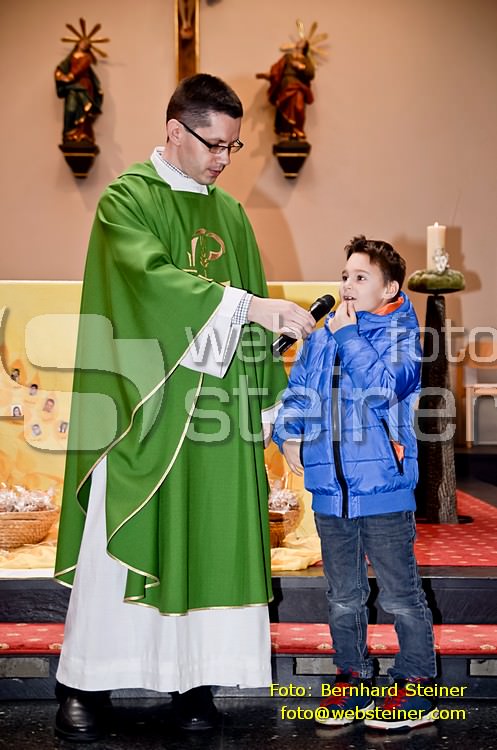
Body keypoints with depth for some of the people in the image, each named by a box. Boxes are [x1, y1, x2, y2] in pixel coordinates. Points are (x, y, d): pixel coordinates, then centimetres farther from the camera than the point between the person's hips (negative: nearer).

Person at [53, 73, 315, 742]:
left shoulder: (231, 213, 14)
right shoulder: (126, 198, -4)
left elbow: (251, 315, 16)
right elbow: (153, 278, -22)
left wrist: (269, 399, 10)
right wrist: (247, 305, -29)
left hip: (214, 411, 6)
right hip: (142, 408, -5)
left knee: (211, 539, 5)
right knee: (121, 542, -1)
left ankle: (193, 679, 15)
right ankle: (84, 683, 11)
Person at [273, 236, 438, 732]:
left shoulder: (399, 335, -5)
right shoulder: (322, 337, 10)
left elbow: (384, 386, -23)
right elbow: (295, 390, 18)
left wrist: (347, 334, -16)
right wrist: (288, 434, 2)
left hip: (384, 490, -5)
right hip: (331, 489, 6)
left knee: (400, 595, 5)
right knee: (343, 597, 16)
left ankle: (415, 686, 17)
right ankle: (352, 679, 30)